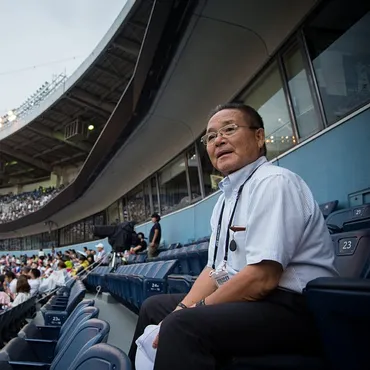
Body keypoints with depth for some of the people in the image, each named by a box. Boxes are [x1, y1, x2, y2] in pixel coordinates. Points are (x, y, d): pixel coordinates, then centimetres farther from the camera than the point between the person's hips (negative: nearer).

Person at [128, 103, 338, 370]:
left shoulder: (274, 183, -16)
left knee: (181, 327, -31)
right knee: (155, 307, 15)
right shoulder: (227, 197, 12)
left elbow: (262, 278, -23)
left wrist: (190, 313, -14)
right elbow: (215, 270, 14)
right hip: (246, 299, 9)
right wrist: (183, 308, -2)